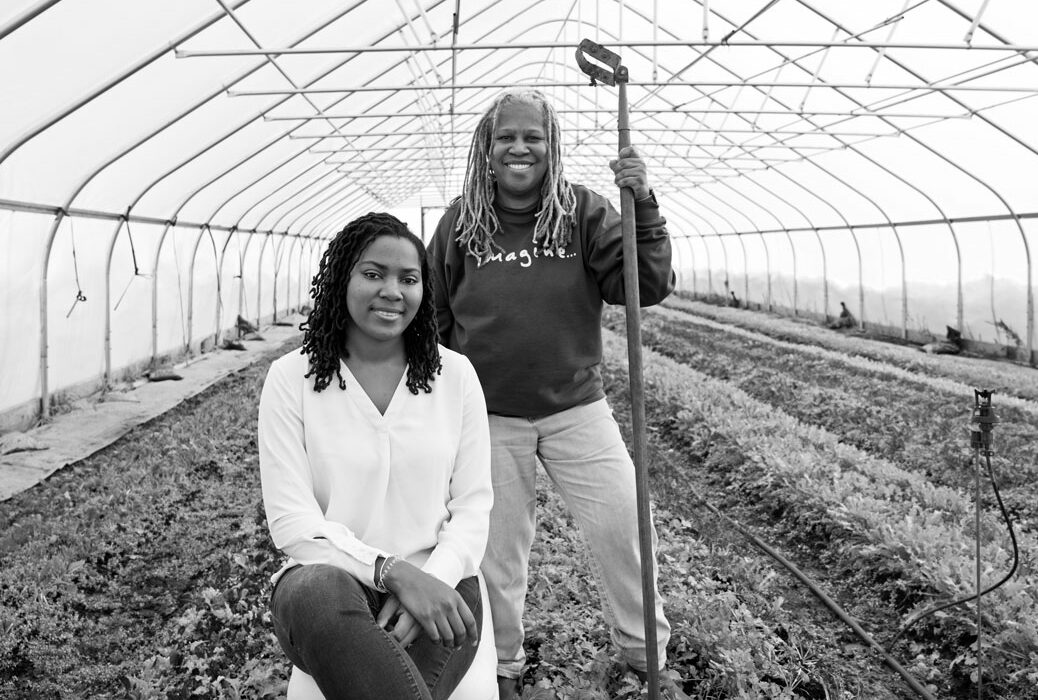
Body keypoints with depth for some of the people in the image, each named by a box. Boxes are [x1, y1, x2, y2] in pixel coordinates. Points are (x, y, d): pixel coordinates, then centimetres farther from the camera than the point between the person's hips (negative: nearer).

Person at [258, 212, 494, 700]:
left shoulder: (455, 373, 6)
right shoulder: (291, 378, 0)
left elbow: (473, 506, 4)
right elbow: (291, 521, -6)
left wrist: (433, 579, -16)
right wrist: (392, 572, -20)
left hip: (436, 585, 0)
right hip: (329, 579, 0)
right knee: (317, 591, -36)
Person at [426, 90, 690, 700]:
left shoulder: (583, 212, -4)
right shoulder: (461, 222, -3)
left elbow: (647, 288, -13)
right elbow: (432, 320, 6)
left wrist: (643, 207, -27)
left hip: (577, 408, 0)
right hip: (490, 418, 0)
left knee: (624, 526, 1)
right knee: (498, 548, 11)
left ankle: (645, 650, 27)